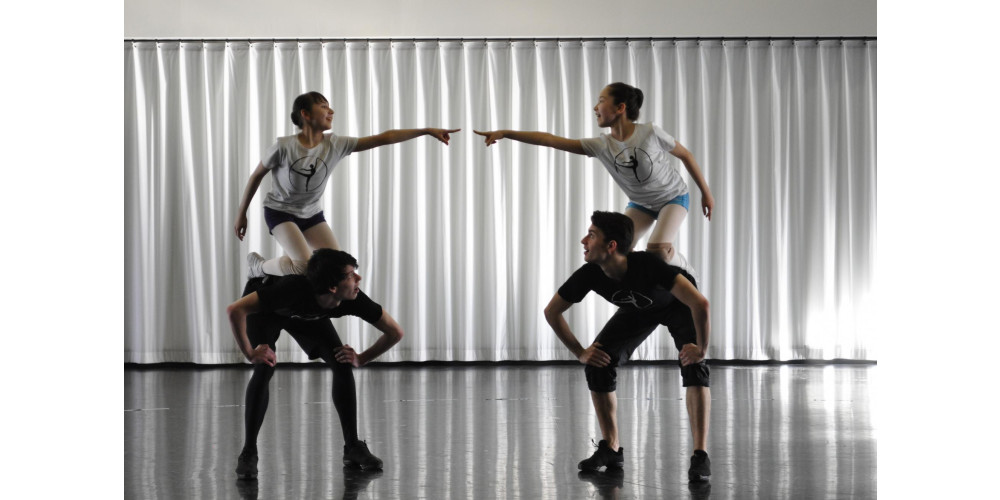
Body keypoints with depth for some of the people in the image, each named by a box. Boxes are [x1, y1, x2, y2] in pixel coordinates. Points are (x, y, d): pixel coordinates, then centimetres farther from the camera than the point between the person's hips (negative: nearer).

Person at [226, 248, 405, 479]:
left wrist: (361, 360, -17)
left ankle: (353, 447, 0)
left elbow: (395, 332, -18)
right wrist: (250, 353, -38)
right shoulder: (295, 289, -47)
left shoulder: (354, 300, -33)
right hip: (263, 307, -4)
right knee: (264, 370, -25)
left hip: (306, 313, 4)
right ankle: (248, 453, -13)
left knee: (342, 366, -11)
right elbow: (235, 310, -45)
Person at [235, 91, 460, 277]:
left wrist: (427, 131, -24)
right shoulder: (284, 147, -25)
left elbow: (383, 138, -19)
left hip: (311, 214, 5)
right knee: (304, 265, -25)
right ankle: (259, 266, 4)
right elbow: (256, 176, -10)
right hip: (280, 212, -5)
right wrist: (241, 214, -4)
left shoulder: (335, 144, -15)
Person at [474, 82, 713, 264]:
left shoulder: (651, 133, -27)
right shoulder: (601, 146, -18)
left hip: (673, 197, -4)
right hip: (641, 204, 4)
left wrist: (706, 192, -3)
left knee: (658, 249, -25)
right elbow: (551, 139, -23)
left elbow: (685, 155, -10)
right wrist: (505, 133, -30)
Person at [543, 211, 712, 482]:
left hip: (678, 305, -5)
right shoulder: (589, 274, -29)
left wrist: (701, 348, -36)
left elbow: (700, 303, -48)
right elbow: (552, 311, -13)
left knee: (693, 365, -28)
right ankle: (611, 450, 4)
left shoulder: (648, 265, -45)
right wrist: (580, 352, -13)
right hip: (637, 310, 5)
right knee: (598, 364, -11)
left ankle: (700, 455, -24)